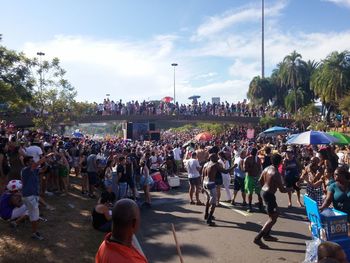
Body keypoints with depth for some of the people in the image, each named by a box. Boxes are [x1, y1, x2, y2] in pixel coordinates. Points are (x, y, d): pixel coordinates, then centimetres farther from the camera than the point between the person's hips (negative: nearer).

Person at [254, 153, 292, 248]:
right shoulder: (276, 173, -22)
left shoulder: (267, 168, 3)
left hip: (264, 191, 9)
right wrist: (289, 189, 1)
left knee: (276, 213, 24)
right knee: (273, 219, -3)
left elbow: (260, 181, 13)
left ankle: (266, 235, 30)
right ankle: (258, 238, -7)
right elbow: (282, 190, -18)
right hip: (269, 194, -9)